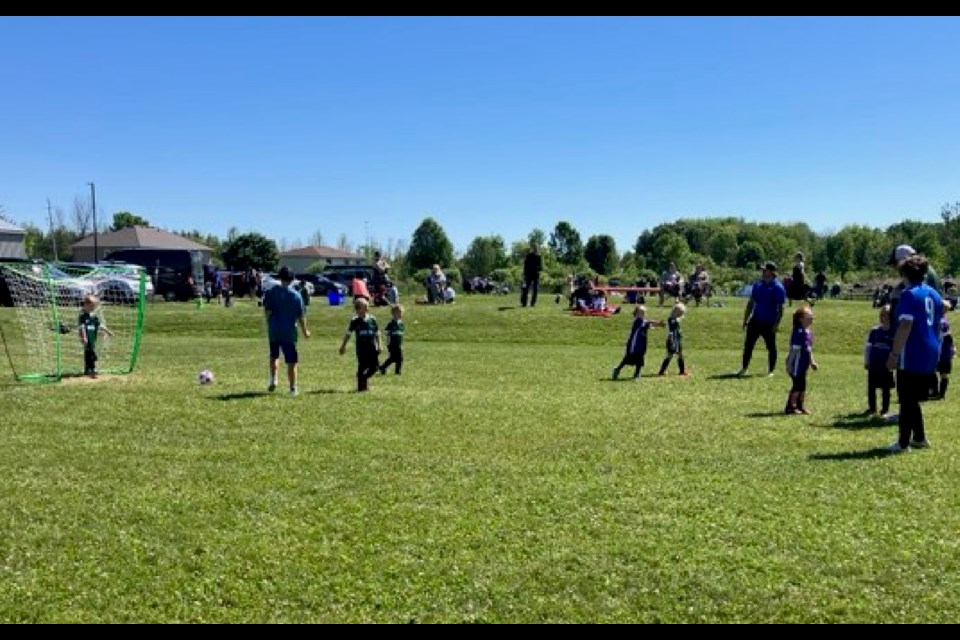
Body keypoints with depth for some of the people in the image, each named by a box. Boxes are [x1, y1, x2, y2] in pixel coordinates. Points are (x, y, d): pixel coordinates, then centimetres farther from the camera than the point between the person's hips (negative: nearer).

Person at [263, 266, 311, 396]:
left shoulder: (271, 292, -4)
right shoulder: (296, 295, -5)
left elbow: (267, 311, -7)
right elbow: (301, 316, -3)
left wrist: (270, 324, 12)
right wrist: (305, 331, 10)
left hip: (274, 331, 1)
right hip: (289, 332, -1)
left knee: (274, 356, 22)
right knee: (291, 361, 5)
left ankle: (273, 380, 6)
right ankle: (293, 388, 7)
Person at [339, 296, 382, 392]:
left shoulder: (372, 319, 4)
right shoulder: (355, 321, -3)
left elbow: (377, 334, 10)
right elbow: (348, 334, 3)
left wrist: (379, 345, 7)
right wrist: (343, 346, 2)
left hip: (372, 347, 3)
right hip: (361, 348, -3)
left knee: (375, 366, 2)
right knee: (362, 366, -1)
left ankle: (363, 378, 24)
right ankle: (361, 385, 9)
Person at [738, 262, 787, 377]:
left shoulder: (778, 287, -10)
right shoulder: (757, 284, 9)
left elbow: (780, 307, -11)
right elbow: (751, 303, 14)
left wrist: (776, 323, -17)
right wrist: (745, 319, 12)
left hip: (769, 323, -5)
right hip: (755, 321, 5)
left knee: (771, 347, 6)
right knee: (748, 345, 5)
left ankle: (770, 371, 17)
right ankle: (744, 368, 14)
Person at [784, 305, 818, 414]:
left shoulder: (808, 332, 11)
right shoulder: (798, 332, -18)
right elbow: (794, 350, -20)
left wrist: (812, 362, 24)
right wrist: (790, 364, -21)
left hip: (804, 365, 9)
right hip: (797, 365, -9)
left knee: (802, 386, 14)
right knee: (798, 385, -5)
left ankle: (800, 406, 24)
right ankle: (790, 407, 3)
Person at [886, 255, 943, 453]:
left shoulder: (909, 294, -12)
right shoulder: (934, 294, 13)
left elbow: (905, 326, -20)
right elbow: (938, 323, 19)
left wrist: (894, 354, -18)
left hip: (912, 355, -8)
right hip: (931, 354, 8)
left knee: (907, 400, -2)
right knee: (913, 399, 19)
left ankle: (903, 443, 0)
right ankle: (919, 438, 24)